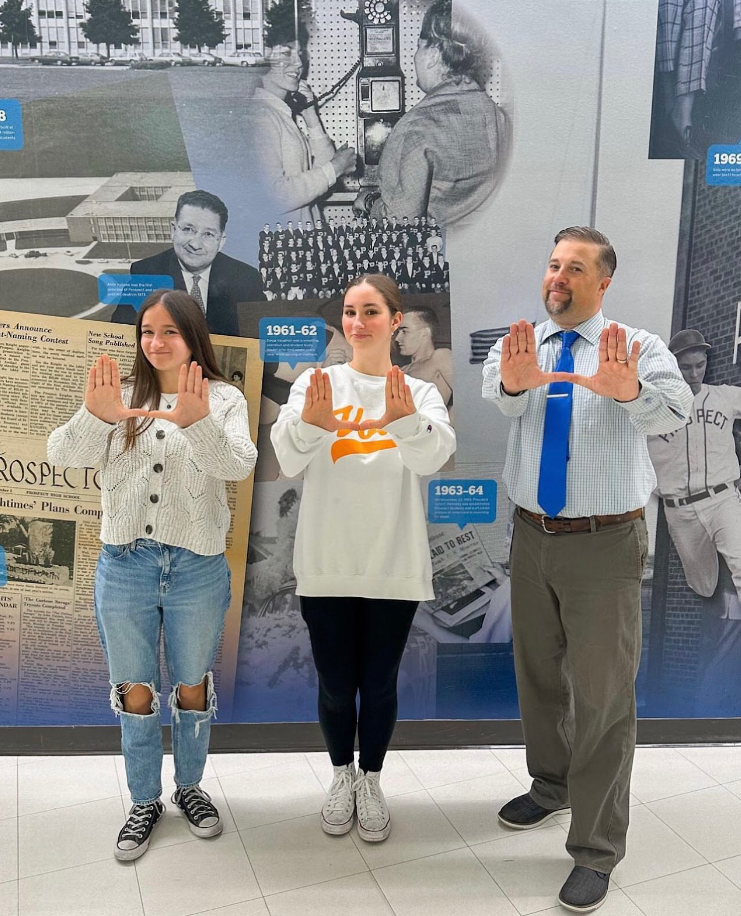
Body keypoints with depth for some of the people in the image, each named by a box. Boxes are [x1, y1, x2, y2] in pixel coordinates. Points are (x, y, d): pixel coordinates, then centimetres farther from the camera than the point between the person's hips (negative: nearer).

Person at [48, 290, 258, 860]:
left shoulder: (224, 400, -2)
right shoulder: (120, 395, 2)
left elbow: (239, 465, -19)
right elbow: (63, 455, -11)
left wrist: (198, 424, -39)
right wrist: (95, 417, -32)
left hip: (197, 566, -1)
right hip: (125, 563, 1)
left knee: (192, 688, 15)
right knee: (135, 692, 14)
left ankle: (190, 787, 39)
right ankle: (145, 802, 34)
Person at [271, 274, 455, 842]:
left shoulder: (421, 393, 2)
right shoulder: (317, 382, 0)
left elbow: (435, 457, -19)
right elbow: (289, 459, -17)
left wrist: (407, 420, -41)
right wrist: (310, 423, -39)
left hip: (395, 564, 0)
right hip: (327, 563, 0)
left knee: (379, 685, 12)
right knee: (336, 686, 12)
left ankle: (371, 781, 36)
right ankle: (342, 776, 37)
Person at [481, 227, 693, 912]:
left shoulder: (638, 349, -6)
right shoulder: (521, 346, 3)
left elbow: (674, 408, -27)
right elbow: (495, 388, -20)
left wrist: (629, 391, -50)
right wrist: (513, 381, -44)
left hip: (605, 544, -4)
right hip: (533, 536, 4)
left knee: (603, 694, 1)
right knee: (538, 673, 20)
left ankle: (596, 849, 19)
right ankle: (552, 785, 45)